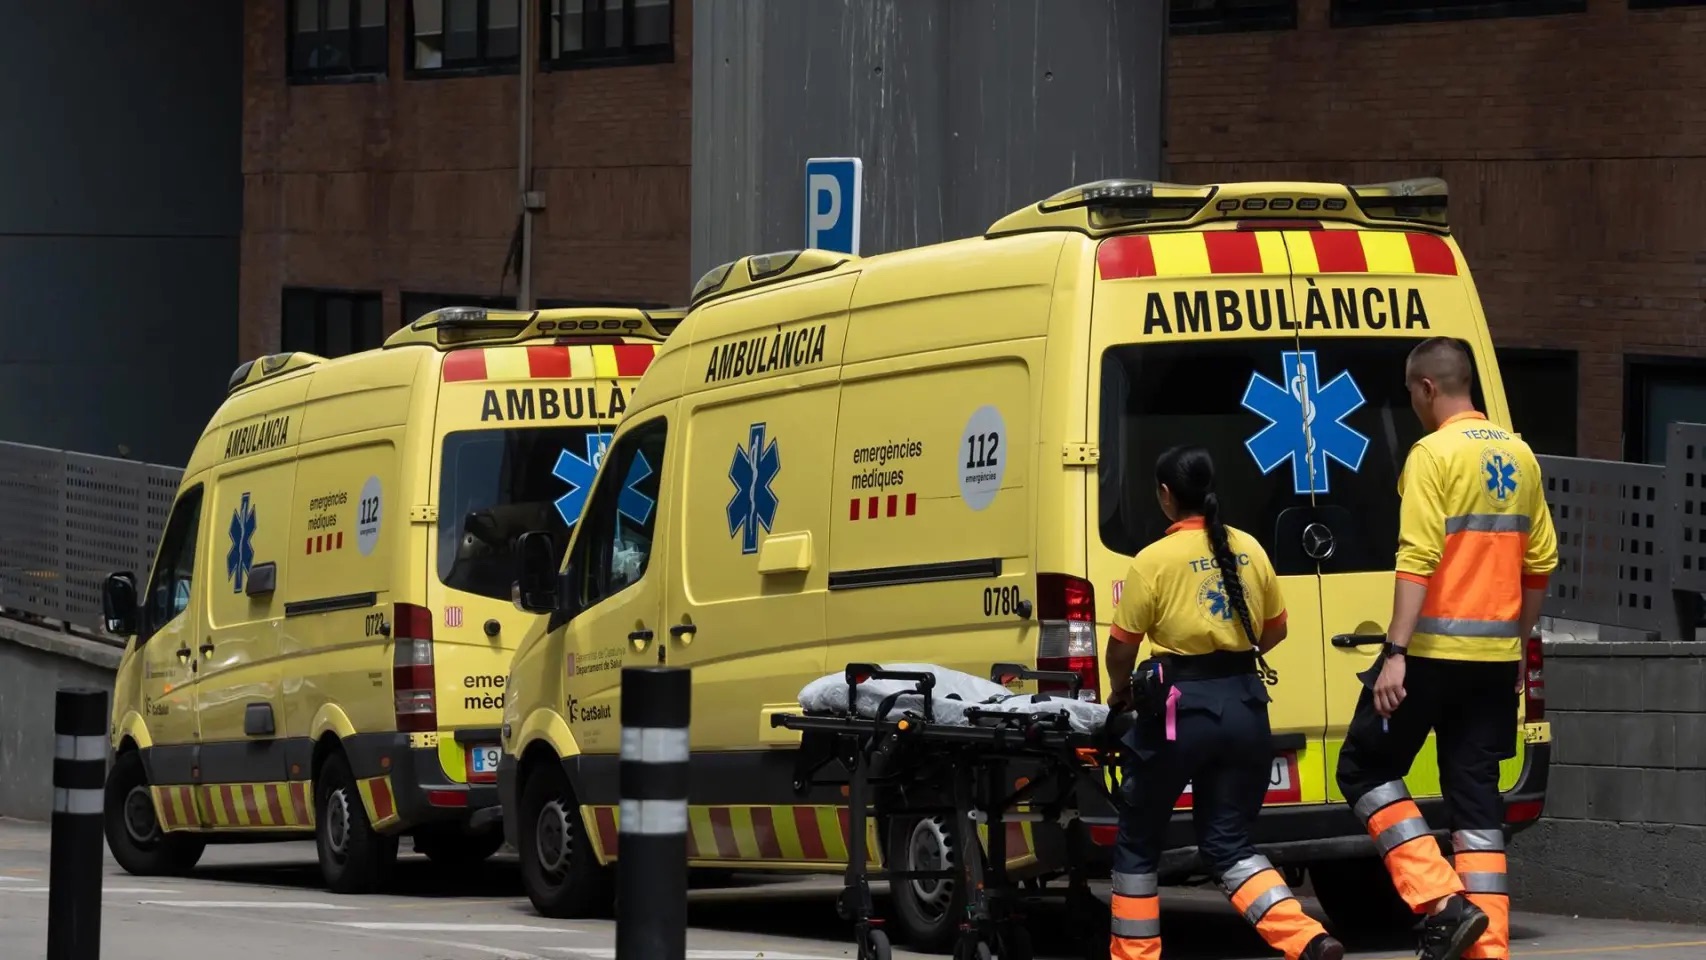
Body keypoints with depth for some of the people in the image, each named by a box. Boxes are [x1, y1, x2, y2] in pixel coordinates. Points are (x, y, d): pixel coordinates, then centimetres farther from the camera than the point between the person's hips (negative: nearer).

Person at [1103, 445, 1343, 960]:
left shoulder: (1155, 560, -10)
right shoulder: (1248, 549, 5)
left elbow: (1123, 646, -5)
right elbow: (1274, 628, 16)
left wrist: (1119, 691, 16)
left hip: (1182, 708, -5)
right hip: (1244, 703, 5)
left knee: (1138, 839, 13)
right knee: (1227, 841, 11)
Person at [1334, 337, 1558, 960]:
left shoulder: (1435, 454, -11)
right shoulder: (1518, 456, 12)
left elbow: (1418, 560, -19)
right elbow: (1540, 564, 16)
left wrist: (1396, 652, -20)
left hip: (1436, 650, -7)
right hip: (1496, 655, 7)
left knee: (1366, 768, 6)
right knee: (1476, 795, 9)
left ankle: (1442, 903, -7)